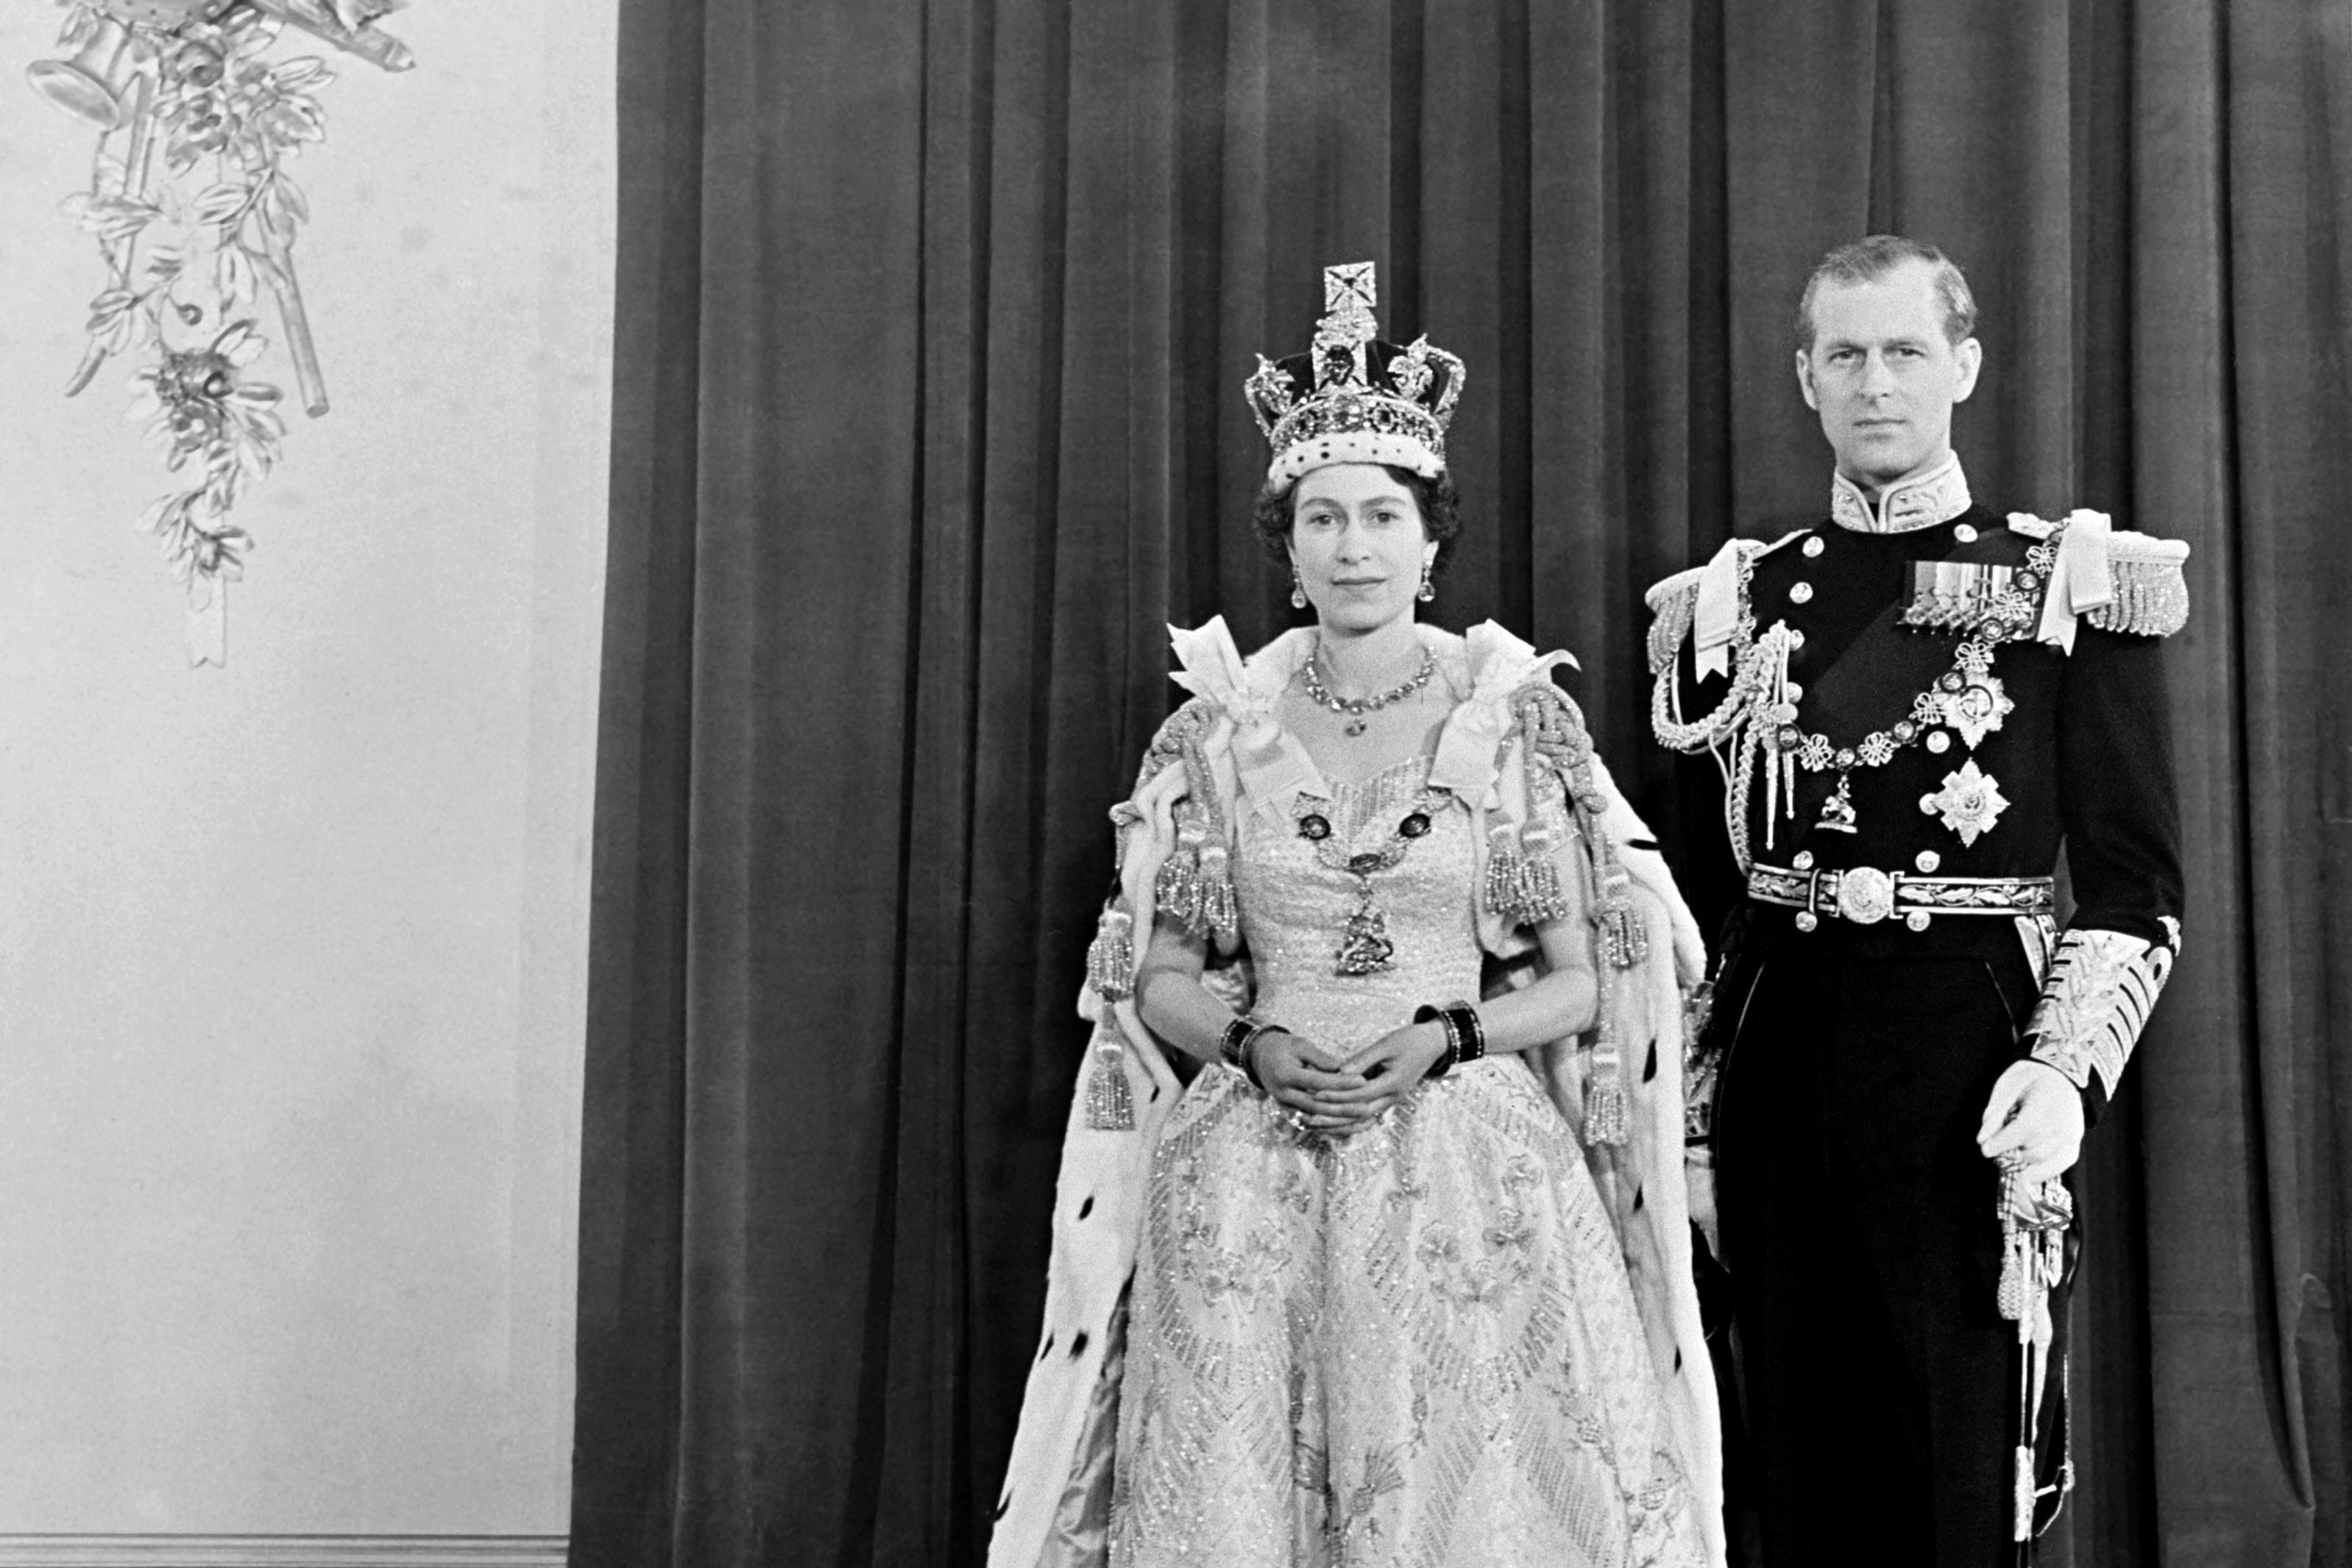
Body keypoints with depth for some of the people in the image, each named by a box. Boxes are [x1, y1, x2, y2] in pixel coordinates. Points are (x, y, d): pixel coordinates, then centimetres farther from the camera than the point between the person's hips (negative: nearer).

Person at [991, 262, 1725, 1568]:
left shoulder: (1520, 716, 1)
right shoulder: (1219, 727, 5)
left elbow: (1588, 981, 3)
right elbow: (1155, 978, 9)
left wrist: (1444, 1037, -12)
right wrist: (1253, 1041, -10)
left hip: (1474, 1172, -1)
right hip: (1249, 1180, 1)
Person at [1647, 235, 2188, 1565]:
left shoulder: (2076, 584, 0)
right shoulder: (1736, 601, 10)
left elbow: (2137, 886, -1)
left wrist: (2064, 1071, -15)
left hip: (1967, 1055, -3)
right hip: (1781, 1054, 3)